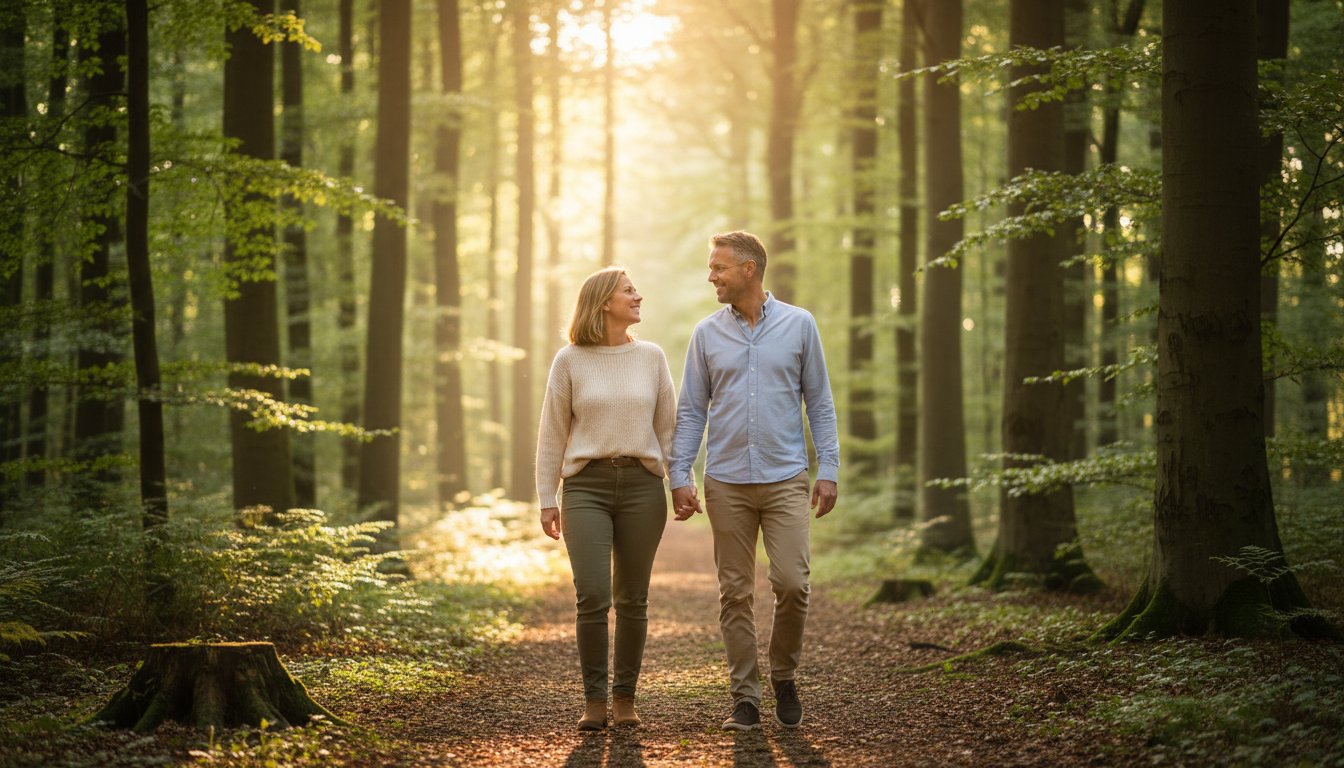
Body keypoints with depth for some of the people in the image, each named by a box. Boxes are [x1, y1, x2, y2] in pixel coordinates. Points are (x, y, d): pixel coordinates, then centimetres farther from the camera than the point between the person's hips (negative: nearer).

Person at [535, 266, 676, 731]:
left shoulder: (651, 357, 8)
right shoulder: (569, 361, 2)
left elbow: (668, 427, 11)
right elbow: (552, 434, 5)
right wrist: (546, 500, 2)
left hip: (642, 485, 2)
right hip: (586, 487, -2)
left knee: (632, 599, 4)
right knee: (592, 597, -13)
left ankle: (625, 698, 14)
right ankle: (594, 701, -1)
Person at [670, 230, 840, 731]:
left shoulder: (798, 325, 3)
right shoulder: (707, 334, 7)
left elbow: (819, 403, 6)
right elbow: (691, 410, 8)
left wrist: (828, 470, -1)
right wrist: (680, 476, -1)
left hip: (785, 479, -1)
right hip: (726, 483, 2)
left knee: (792, 583, -10)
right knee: (735, 593, 2)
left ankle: (784, 677, 13)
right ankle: (745, 697, 10)